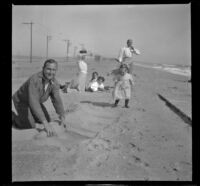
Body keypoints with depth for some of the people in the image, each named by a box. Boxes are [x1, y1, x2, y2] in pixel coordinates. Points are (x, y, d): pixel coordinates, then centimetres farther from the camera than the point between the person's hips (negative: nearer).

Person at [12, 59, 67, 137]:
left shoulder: (54, 83, -18)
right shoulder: (34, 80, -40)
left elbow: (57, 100, -18)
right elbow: (33, 102, -48)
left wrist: (62, 118, -31)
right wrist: (45, 123, -54)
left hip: (36, 101, 6)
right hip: (21, 100, -6)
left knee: (47, 120, 4)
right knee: (29, 125, -19)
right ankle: (13, 116, 9)